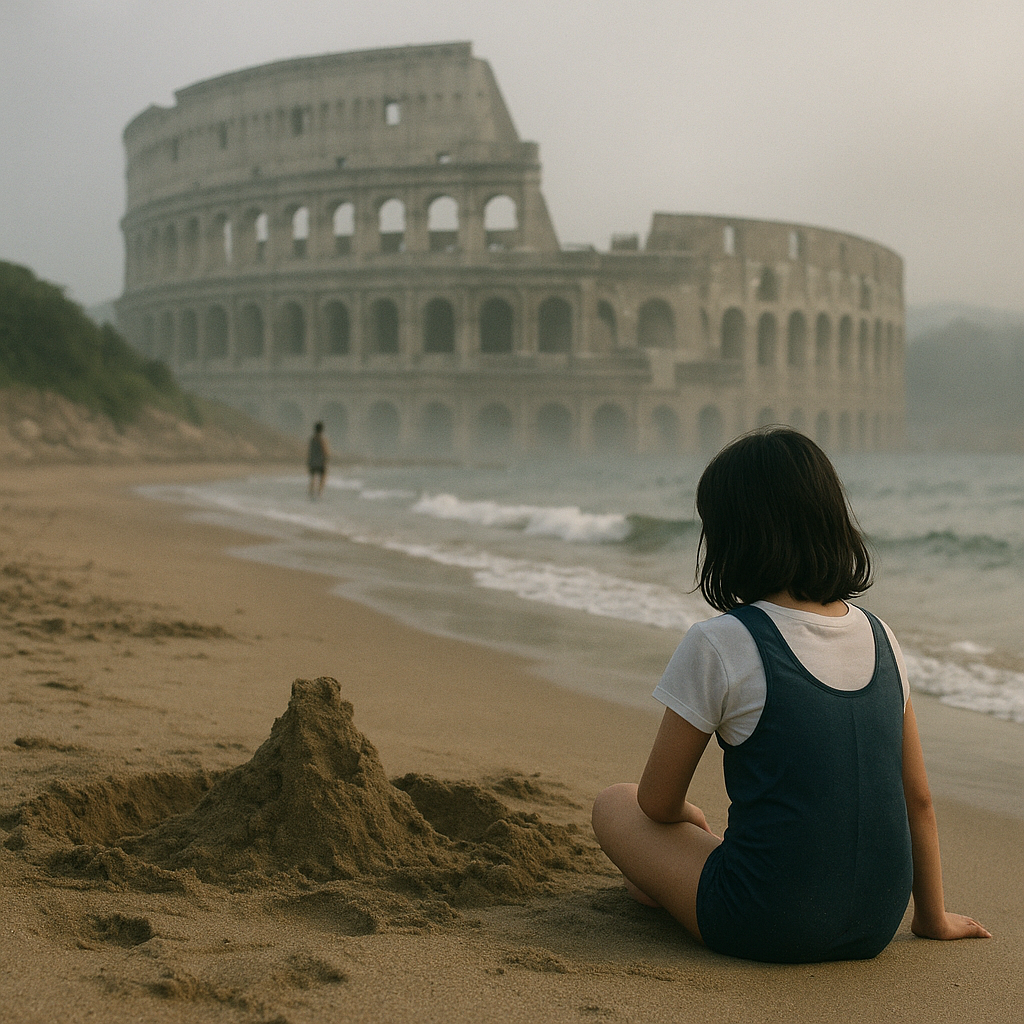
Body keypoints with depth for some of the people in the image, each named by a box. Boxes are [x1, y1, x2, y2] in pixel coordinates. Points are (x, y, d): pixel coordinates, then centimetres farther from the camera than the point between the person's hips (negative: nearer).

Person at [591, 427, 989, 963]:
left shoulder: (718, 646, -15)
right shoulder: (879, 638, 2)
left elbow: (658, 803, -4)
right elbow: (918, 800, 9)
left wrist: (691, 820, 19)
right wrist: (932, 916, 22)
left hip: (767, 931, -6)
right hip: (874, 930, 6)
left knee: (614, 804, 15)